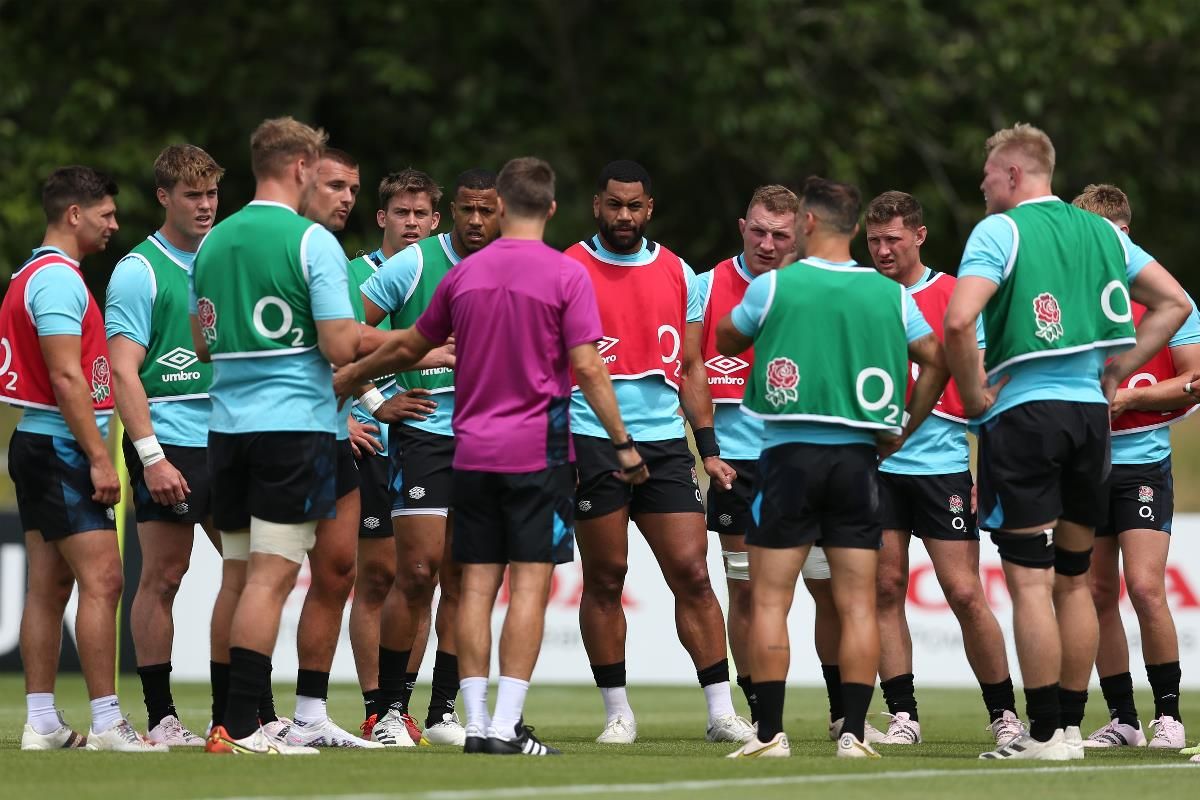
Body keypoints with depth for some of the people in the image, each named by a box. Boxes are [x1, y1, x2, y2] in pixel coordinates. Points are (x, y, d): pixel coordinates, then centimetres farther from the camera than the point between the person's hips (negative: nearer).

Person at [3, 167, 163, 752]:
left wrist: (92, 451, 19)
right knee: (101, 579, -12)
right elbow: (66, 378, -21)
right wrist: (99, 457, -20)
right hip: (61, 446, -11)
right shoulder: (58, 279, -14)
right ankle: (106, 723, -15)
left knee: (49, 586, 8)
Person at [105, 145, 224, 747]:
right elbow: (122, 371, -11)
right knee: (162, 576, -3)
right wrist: (151, 456, -18)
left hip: (226, 443, 6)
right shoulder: (139, 270, -6)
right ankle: (160, 717, 2)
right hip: (168, 442, -6)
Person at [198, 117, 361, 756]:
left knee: (239, 577, 12)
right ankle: (241, 727, -12)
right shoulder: (312, 242, -10)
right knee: (271, 577, -8)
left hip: (228, 424, 7)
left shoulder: (212, 243, 10)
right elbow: (340, 346, -15)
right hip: (295, 423, -7)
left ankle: (232, 718, 12)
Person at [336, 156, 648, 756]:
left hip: (472, 452, 4)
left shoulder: (466, 273, 6)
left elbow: (408, 347, 17)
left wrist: (347, 377, 34)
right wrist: (623, 443, -4)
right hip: (537, 450, -4)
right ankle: (507, 725, -10)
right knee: (530, 583, -4)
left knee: (477, 584, 6)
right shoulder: (567, 276, -6)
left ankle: (476, 722, 4)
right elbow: (588, 369, -11)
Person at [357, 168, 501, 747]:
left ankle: (443, 713, 11)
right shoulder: (414, 265, -6)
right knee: (419, 572, -10)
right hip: (423, 433, -4)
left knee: (461, 580, 5)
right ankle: (390, 709, -1)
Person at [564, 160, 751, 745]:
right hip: (591, 440, -3)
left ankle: (721, 711, -2)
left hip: (664, 441, 3)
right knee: (605, 578, 1)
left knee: (692, 572, -4)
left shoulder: (677, 274, 13)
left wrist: (709, 447, 11)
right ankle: (617, 712, 9)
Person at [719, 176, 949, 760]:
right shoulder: (890, 294, 6)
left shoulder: (773, 285, -3)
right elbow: (936, 360, 11)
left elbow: (725, 342, 13)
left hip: (789, 454, -3)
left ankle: (770, 732, -4)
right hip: (858, 457, 3)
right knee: (857, 604, 4)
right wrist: (902, 432, 17)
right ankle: (853, 732, 0)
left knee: (770, 600, 1)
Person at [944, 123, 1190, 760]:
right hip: (1090, 413, 6)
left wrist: (974, 395, -8)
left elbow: (959, 320, -21)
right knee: (1073, 580, 13)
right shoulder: (1101, 231, 12)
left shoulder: (999, 231, -7)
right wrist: (1115, 373, 14)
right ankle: (1071, 726, 14)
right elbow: (1173, 302, 16)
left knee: (1030, 581, -5)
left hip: (1023, 413, -6)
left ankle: (1045, 732, -7)